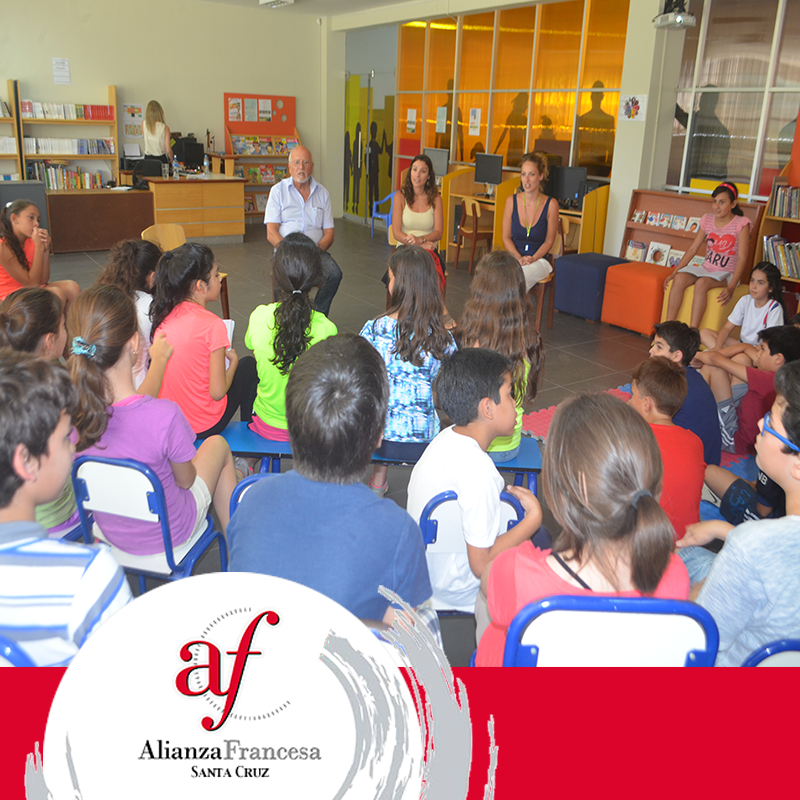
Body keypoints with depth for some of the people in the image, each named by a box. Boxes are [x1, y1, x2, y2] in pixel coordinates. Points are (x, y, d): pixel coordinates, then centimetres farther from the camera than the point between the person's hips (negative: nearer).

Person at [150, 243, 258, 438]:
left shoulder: (163, 316, -3)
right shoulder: (212, 325, -22)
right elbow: (217, 392, -20)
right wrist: (233, 360, -2)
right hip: (203, 427, -6)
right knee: (249, 364, 17)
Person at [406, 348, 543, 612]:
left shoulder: (447, 437, -4)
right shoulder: (477, 469, -31)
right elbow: (481, 565, -26)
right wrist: (533, 517, -18)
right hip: (456, 594, -9)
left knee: (539, 537, 19)